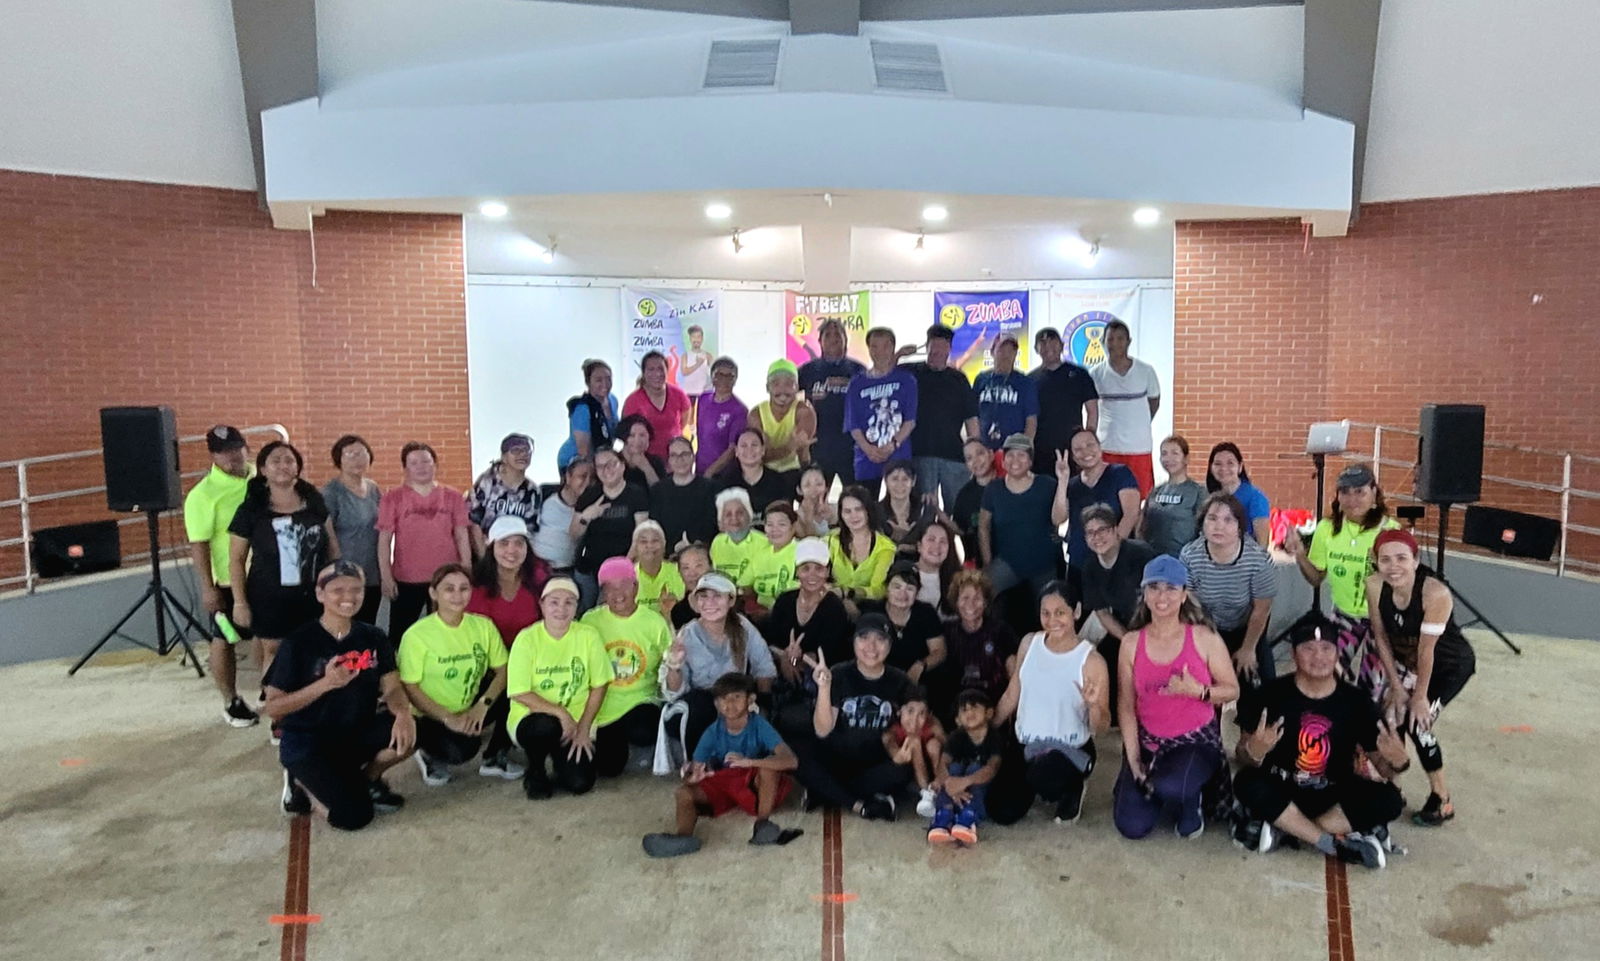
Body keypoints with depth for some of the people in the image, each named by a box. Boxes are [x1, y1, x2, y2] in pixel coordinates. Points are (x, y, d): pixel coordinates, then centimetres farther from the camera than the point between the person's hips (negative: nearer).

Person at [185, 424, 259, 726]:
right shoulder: (203, 494, -16)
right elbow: (198, 545, -16)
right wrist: (207, 588, -19)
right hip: (228, 582, -5)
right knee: (224, 641, 8)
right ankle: (231, 702, 23)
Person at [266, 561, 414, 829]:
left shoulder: (373, 638, 0)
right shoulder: (299, 642, -14)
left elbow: (392, 688, -8)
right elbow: (272, 708, -13)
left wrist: (403, 713, -31)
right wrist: (325, 683, -26)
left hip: (357, 733, 5)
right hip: (307, 742, -4)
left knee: (408, 733, -26)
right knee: (354, 816, -22)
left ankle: (367, 779, 5)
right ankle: (303, 785, 9)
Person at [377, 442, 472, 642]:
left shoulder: (452, 497, 3)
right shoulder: (393, 498, 0)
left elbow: (461, 537, 4)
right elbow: (384, 540, -1)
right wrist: (386, 577, -6)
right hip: (406, 581, -1)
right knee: (399, 635, 8)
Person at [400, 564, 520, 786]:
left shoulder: (483, 625, -3)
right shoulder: (417, 635, -16)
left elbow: (503, 671, -4)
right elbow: (410, 688, -15)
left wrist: (483, 705, -20)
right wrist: (448, 718, -22)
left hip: (472, 710, 5)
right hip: (432, 717, -5)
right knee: (463, 748, -35)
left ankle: (495, 758, 3)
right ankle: (431, 755, 4)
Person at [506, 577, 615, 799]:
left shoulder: (588, 636, -5)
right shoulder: (527, 639, -10)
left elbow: (599, 686, 0)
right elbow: (519, 693, -13)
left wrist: (583, 728, -7)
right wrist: (560, 713, -21)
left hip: (576, 724, 2)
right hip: (531, 719, -1)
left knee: (580, 783, -18)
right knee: (546, 726, -36)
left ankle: (560, 758, 19)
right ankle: (535, 772, -3)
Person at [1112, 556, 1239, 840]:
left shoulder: (1204, 638, -8)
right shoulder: (1132, 644, -3)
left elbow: (1232, 689, -2)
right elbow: (1126, 706, 0)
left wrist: (1198, 691, -22)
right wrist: (1133, 760, -5)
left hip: (1197, 740, -2)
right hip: (1148, 742, 3)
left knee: (1171, 787, -35)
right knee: (1132, 827, -8)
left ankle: (1191, 809, 5)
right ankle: (1151, 785, 27)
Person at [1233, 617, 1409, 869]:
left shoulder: (1356, 702, -4)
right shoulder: (1270, 695, -10)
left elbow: (1382, 765, 0)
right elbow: (1242, 758, -9)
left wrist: (1397, 762, -25)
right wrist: (1254, 751, -34)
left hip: (1333, 796, 2)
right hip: (1281, 791, -2)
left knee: (1388, 799, -23)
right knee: (1248, 785, -32)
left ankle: (1282, 828, -19)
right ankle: (1337, 845, -20)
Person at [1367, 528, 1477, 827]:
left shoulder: (1435, 593, -35)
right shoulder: (1374, 585, -20)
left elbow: (1426, 650, -27)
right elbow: (1381, 636, -10)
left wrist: (1420, 695, -19)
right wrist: (1395, 686, -7)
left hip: (1451, 665, -5)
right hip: (1407, 662, 5)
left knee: (1417, 722, -13)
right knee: (1390, 715, -1)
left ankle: (1442, 799, 7)